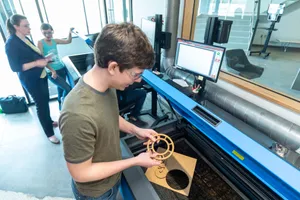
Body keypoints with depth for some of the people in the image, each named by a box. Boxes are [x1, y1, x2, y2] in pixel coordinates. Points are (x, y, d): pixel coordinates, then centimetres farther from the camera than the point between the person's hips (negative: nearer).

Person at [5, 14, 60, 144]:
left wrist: (44, 59, 2)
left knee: (45, 100, 19)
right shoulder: (11, 43, -17)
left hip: (40, 75, 8)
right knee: (41, 104, -2)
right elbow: (15, 67, -20)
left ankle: (49, 121, 41)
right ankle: (49, 133, 10)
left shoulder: (25, 39, 6)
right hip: (30, 80, -8)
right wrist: (36, 63, -28)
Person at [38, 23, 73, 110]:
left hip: (62, 69, 5)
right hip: (52, 72, -5)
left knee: (61, 89, 18)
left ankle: (61, 107, 38)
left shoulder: (54, 41, 6)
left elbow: (68, 41, 13)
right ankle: (63, 102, 14)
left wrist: (70, 33, -6)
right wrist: (52, 70, -18)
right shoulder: (40, 43, -8)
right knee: (68, 89, -15)